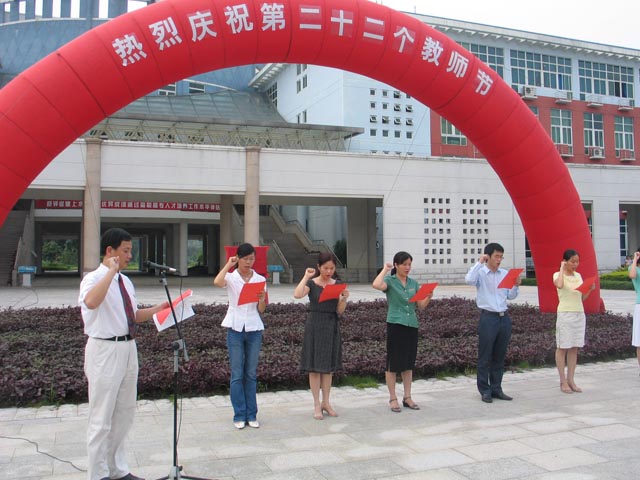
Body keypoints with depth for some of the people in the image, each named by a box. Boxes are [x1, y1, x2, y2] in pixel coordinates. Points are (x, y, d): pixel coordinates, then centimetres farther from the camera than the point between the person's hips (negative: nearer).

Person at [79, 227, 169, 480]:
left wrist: (157, 309, 7)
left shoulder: (125, 281, 11)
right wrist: (111, 271, -29)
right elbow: (91, 302, -37)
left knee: (124, 413, 18)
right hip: (105, 350, -8)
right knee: (102, 417, 3)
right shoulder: (94, 278, -13)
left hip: (128, 348, 8)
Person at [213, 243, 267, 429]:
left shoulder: (260, 279, 6)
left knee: (251, 374, 8)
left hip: (254, 328, 2)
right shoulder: (231, 277, 0)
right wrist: (228, 265, -13)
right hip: (235, 328, -2)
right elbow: (217, 282, -25)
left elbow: (261, 310, 6)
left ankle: (251, 415, 16)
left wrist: (262, 299, -15)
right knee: (237, 375, 1)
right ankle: (239, 415, 11)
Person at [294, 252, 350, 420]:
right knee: (315, 366, 1)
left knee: (329, 366, 10)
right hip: (315, 326, -4)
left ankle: (326, 402, 20)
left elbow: (340, 311, 3)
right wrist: (306, 276, -19)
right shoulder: (312, 283, -4)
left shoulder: (337, 284, 6)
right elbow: (297, 294, -26)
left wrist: (344, 298, -14)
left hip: (332, 326, 4)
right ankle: (317, 404, 9)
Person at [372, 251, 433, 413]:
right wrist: (385, 270, -13)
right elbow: (376, 285, -27)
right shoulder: (390, 281, -3)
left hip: (412, 326, 5)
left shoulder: (413, 283, 11)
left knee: (408, 363, 12)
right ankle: (393, 399, 12)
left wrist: (429, 297, -9)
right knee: (393, 363, 2)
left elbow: (421, 306, 10)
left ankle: (407, 397, 22)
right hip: (395, 325, -5)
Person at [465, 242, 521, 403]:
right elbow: (469, 279, -27)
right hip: (488, 317, -5)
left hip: (504, 317, 5)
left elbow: (511, 296, 15)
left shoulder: (505, 274, 11)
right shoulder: (481, 273, -5)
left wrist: (516, 285, -3)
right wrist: (479, 263, -19)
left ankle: (496, 389, 22)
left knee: (500, 356, 12)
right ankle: (485, 391, 9)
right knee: (485, 357, 1)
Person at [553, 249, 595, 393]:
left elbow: (582, 298, 14)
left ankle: (570, 380, 13)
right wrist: (562, 268, -15)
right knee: (562, 348, 0)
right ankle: (563, 382, 5)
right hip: (565, 314, -6)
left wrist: (590, 289, -5)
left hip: (579, 314, 6)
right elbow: (559, 285, -29)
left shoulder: (578, 276, 12)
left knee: (574, 348, 7)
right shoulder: (558, 275, -4)